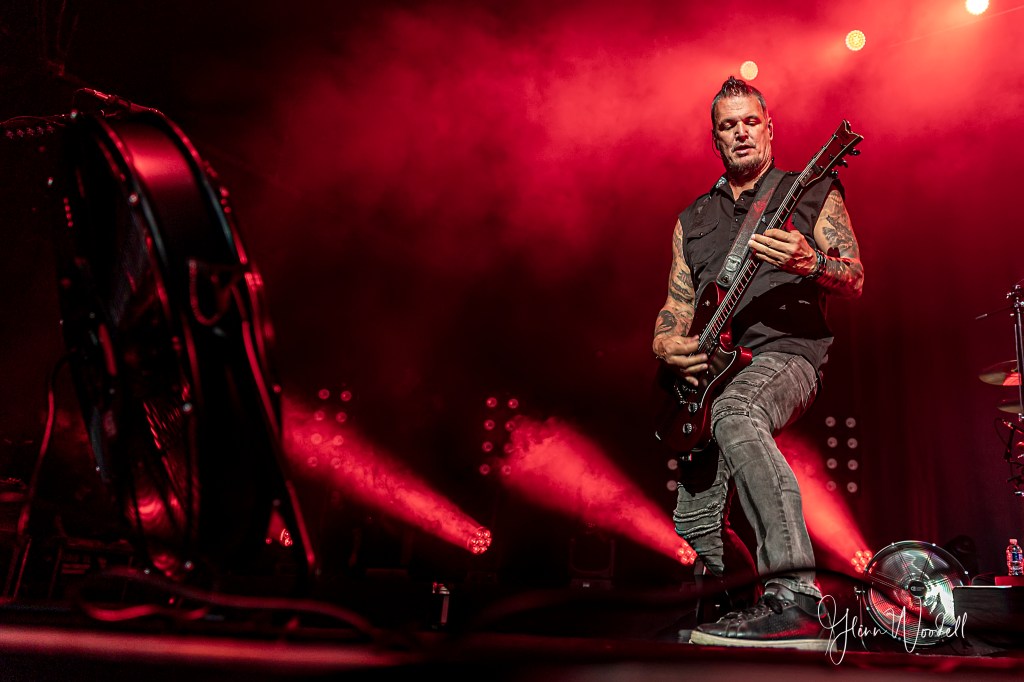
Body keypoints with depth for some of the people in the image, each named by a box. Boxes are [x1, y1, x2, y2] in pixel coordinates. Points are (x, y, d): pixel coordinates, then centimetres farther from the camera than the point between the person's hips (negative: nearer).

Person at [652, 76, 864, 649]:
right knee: (696, 521, 2)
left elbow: (855, 280, -1)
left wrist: (809, 263, -23)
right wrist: (669, 347, -3)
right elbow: (676, 307, 19)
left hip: (786, 352, -6)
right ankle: (766, 611, 25)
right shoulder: (693, 220, 21)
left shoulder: (813, 192, 9)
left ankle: (797, 600, -42)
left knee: (732, 413, -41)